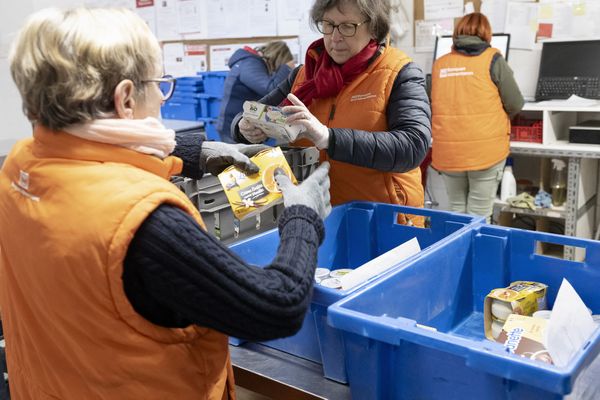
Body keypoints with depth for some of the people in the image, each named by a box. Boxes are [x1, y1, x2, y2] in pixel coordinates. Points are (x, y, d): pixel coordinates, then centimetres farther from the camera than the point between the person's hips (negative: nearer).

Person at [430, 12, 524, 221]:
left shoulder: (440, 64, 6)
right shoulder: (492, 59, -3)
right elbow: (515, 104, 0)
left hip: (448, 152, 3)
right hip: (486, 150, -3)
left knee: (457, 212, 15)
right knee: (479, 215, 6)